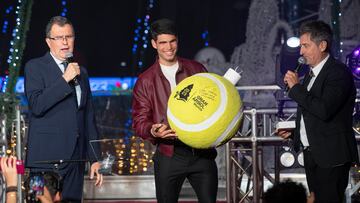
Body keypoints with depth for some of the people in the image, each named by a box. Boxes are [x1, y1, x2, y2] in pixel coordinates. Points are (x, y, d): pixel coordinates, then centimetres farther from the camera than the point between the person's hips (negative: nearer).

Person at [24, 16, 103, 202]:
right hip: (47, 158, -5)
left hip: (75, 159, 5)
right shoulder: (35, 67, 1)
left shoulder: (81, 72, 19)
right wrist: (65, 79, -16)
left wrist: (95, 159, 15)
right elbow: (36, 105, -14)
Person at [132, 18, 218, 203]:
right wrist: (153, 131, -18)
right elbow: (139, 121, 4)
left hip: (202, 152, 1)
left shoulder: (196, 70, 10)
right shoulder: (145, 81, 6)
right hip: (169, 155, -1)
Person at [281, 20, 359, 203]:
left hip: (331, 158, -9)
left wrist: (296, 88, -17)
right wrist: (294, 131, 10)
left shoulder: (339, 73, -13)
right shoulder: (312, 73, 16)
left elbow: (324, 110, -26)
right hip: (311, 154, 9)